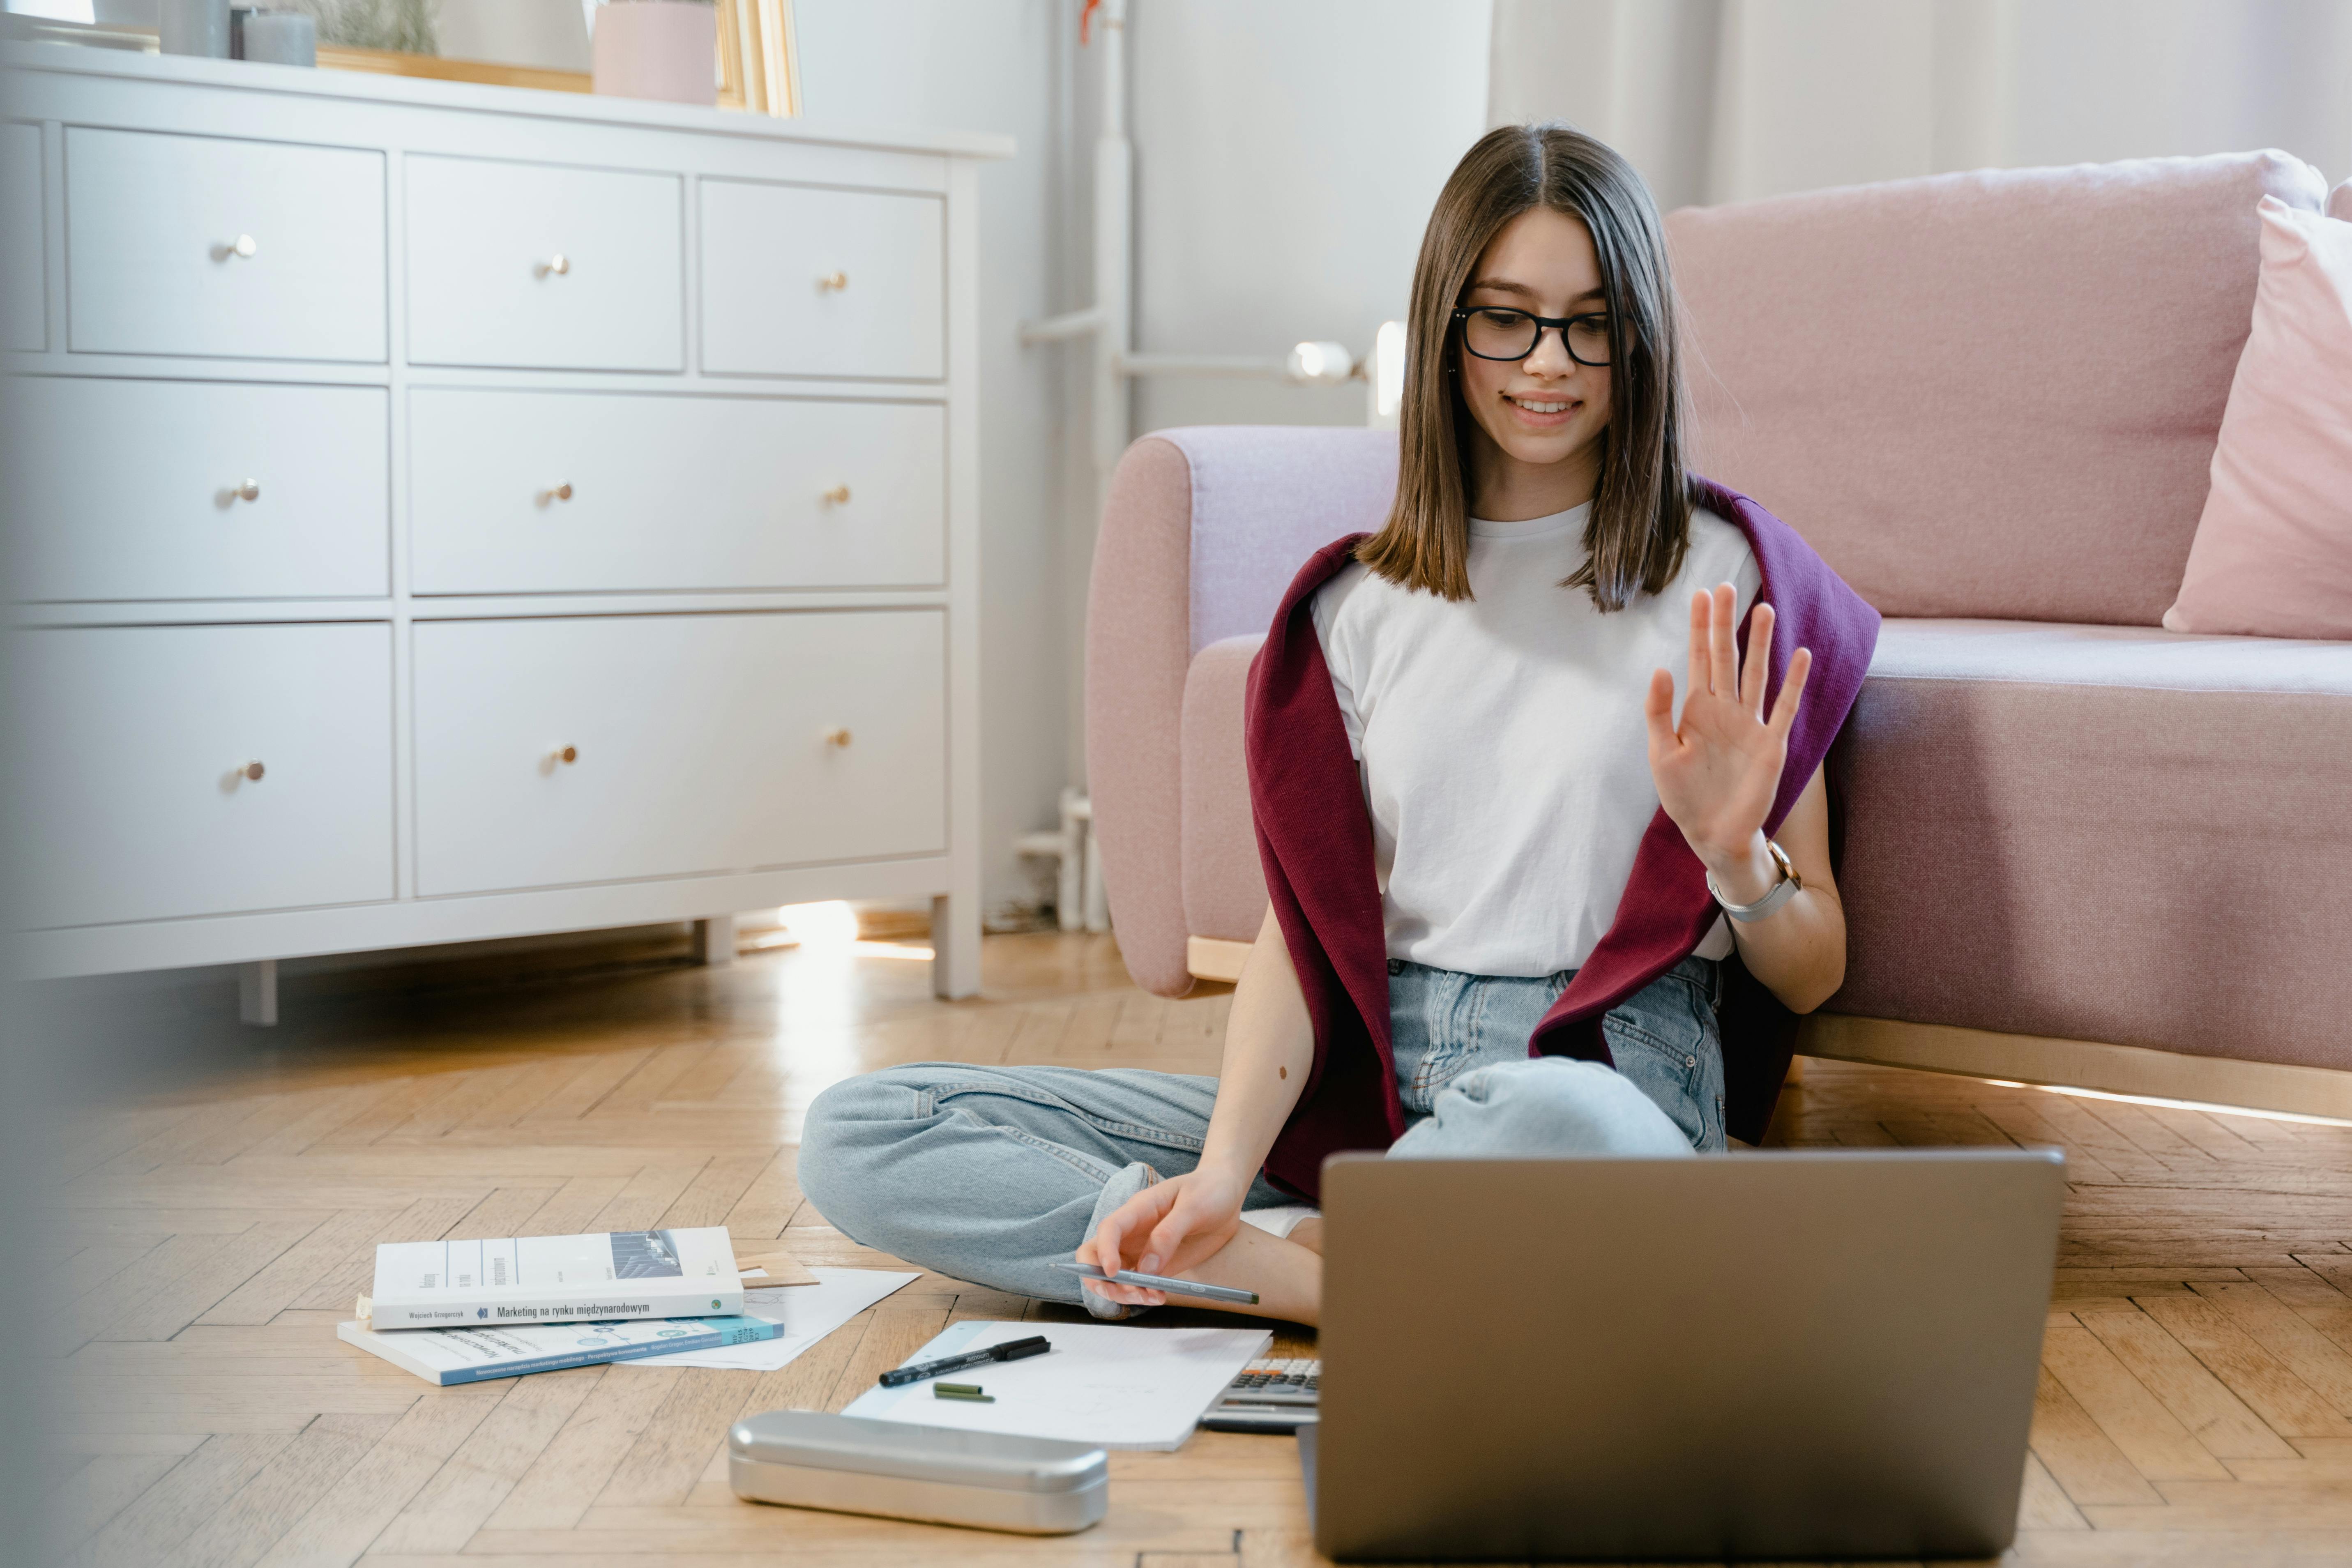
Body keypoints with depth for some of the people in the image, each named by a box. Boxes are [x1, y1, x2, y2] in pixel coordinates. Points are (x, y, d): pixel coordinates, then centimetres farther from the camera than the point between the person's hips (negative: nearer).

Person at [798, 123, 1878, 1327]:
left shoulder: (1725, 576, 3)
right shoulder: (1361, 602, 13)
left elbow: (1814, 976, 6)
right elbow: (1302, 921, 5)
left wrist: (1737, 854, -17)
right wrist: (1223, 1171, -12)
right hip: (1368, 1082, 4)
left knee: (1544, 1125, -45)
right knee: (855, 1139, -10)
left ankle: (1299, 1251, -15)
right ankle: (1329, 1280, -18)